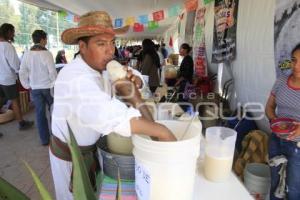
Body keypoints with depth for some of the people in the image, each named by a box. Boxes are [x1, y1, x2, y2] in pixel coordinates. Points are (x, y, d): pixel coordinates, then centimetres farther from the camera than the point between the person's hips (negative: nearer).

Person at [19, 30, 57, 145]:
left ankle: (44, 139, 16)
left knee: (40, 113, 9)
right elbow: (52, 72, -15)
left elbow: (22, 73, 1)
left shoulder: (27, 54, 0)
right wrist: (54, 85, -4)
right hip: (48, 87, -3)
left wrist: (27, 86, 10)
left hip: (35, 88, 4)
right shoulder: (47, 53, -13)